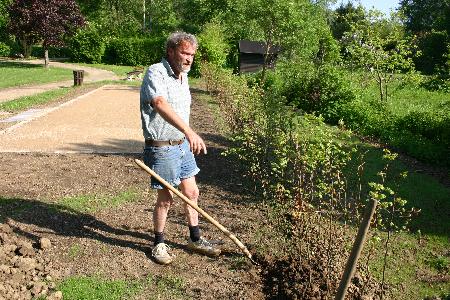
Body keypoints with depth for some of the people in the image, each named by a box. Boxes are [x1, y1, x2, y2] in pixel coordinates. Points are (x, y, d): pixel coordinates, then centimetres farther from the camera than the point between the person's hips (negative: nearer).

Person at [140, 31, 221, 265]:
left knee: (191, 193, 15)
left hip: (183, 144, 8)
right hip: (162, 147, -8)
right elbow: (161, 105, -38)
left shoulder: (182, 76, 10)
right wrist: (189, 131, -50)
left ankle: (195, 239, 32)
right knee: (166, 199, 3)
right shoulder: (156, 73, -18)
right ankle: (159, 244, 24)